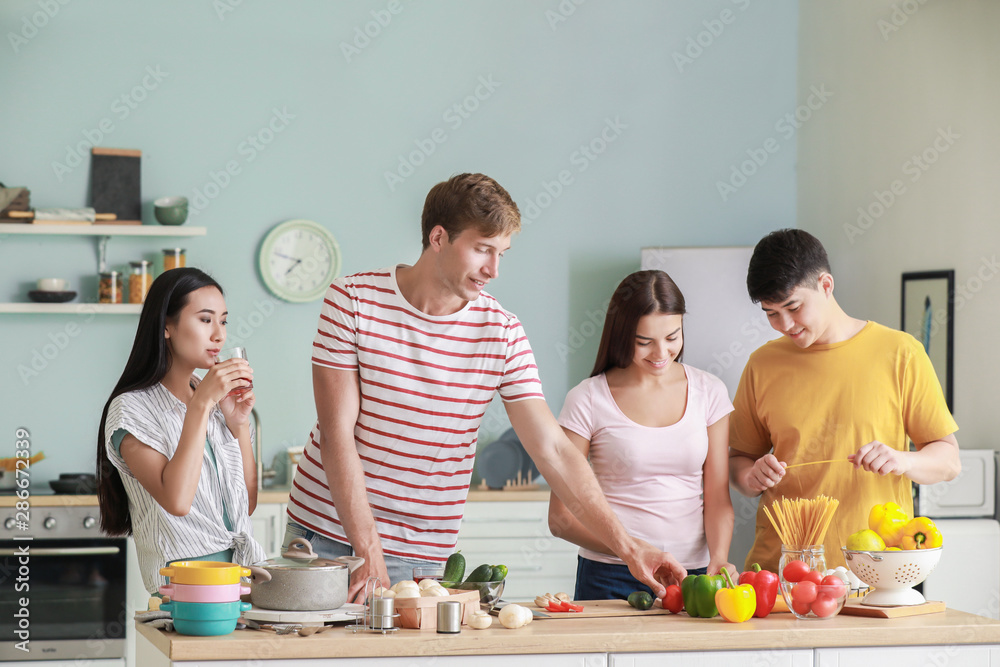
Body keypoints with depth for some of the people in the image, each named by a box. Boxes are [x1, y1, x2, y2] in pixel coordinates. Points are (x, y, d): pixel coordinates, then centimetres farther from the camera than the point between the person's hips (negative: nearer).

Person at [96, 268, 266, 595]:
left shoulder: (216, 398, 17)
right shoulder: (132, 408, -3)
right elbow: (177, 500, -18)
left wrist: (239, 423, 4)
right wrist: (200, 405, -16)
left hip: (245, 566, 7)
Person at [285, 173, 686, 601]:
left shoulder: (502, 333, -4)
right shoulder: (352, 301, -9)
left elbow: (552, 449, -5)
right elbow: (337, 434, -12)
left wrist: (625, 546, -13)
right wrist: (370, 553, -20)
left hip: (420, 552, 1)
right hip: (327, 531, -1)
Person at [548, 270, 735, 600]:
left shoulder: (709, 392, 8)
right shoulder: (588, 400, -2)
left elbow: (717, 498, 7)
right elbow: (561, 517, -2)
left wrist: (718, 558, -13)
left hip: (694, 573, 2)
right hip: (610, 578, -2)